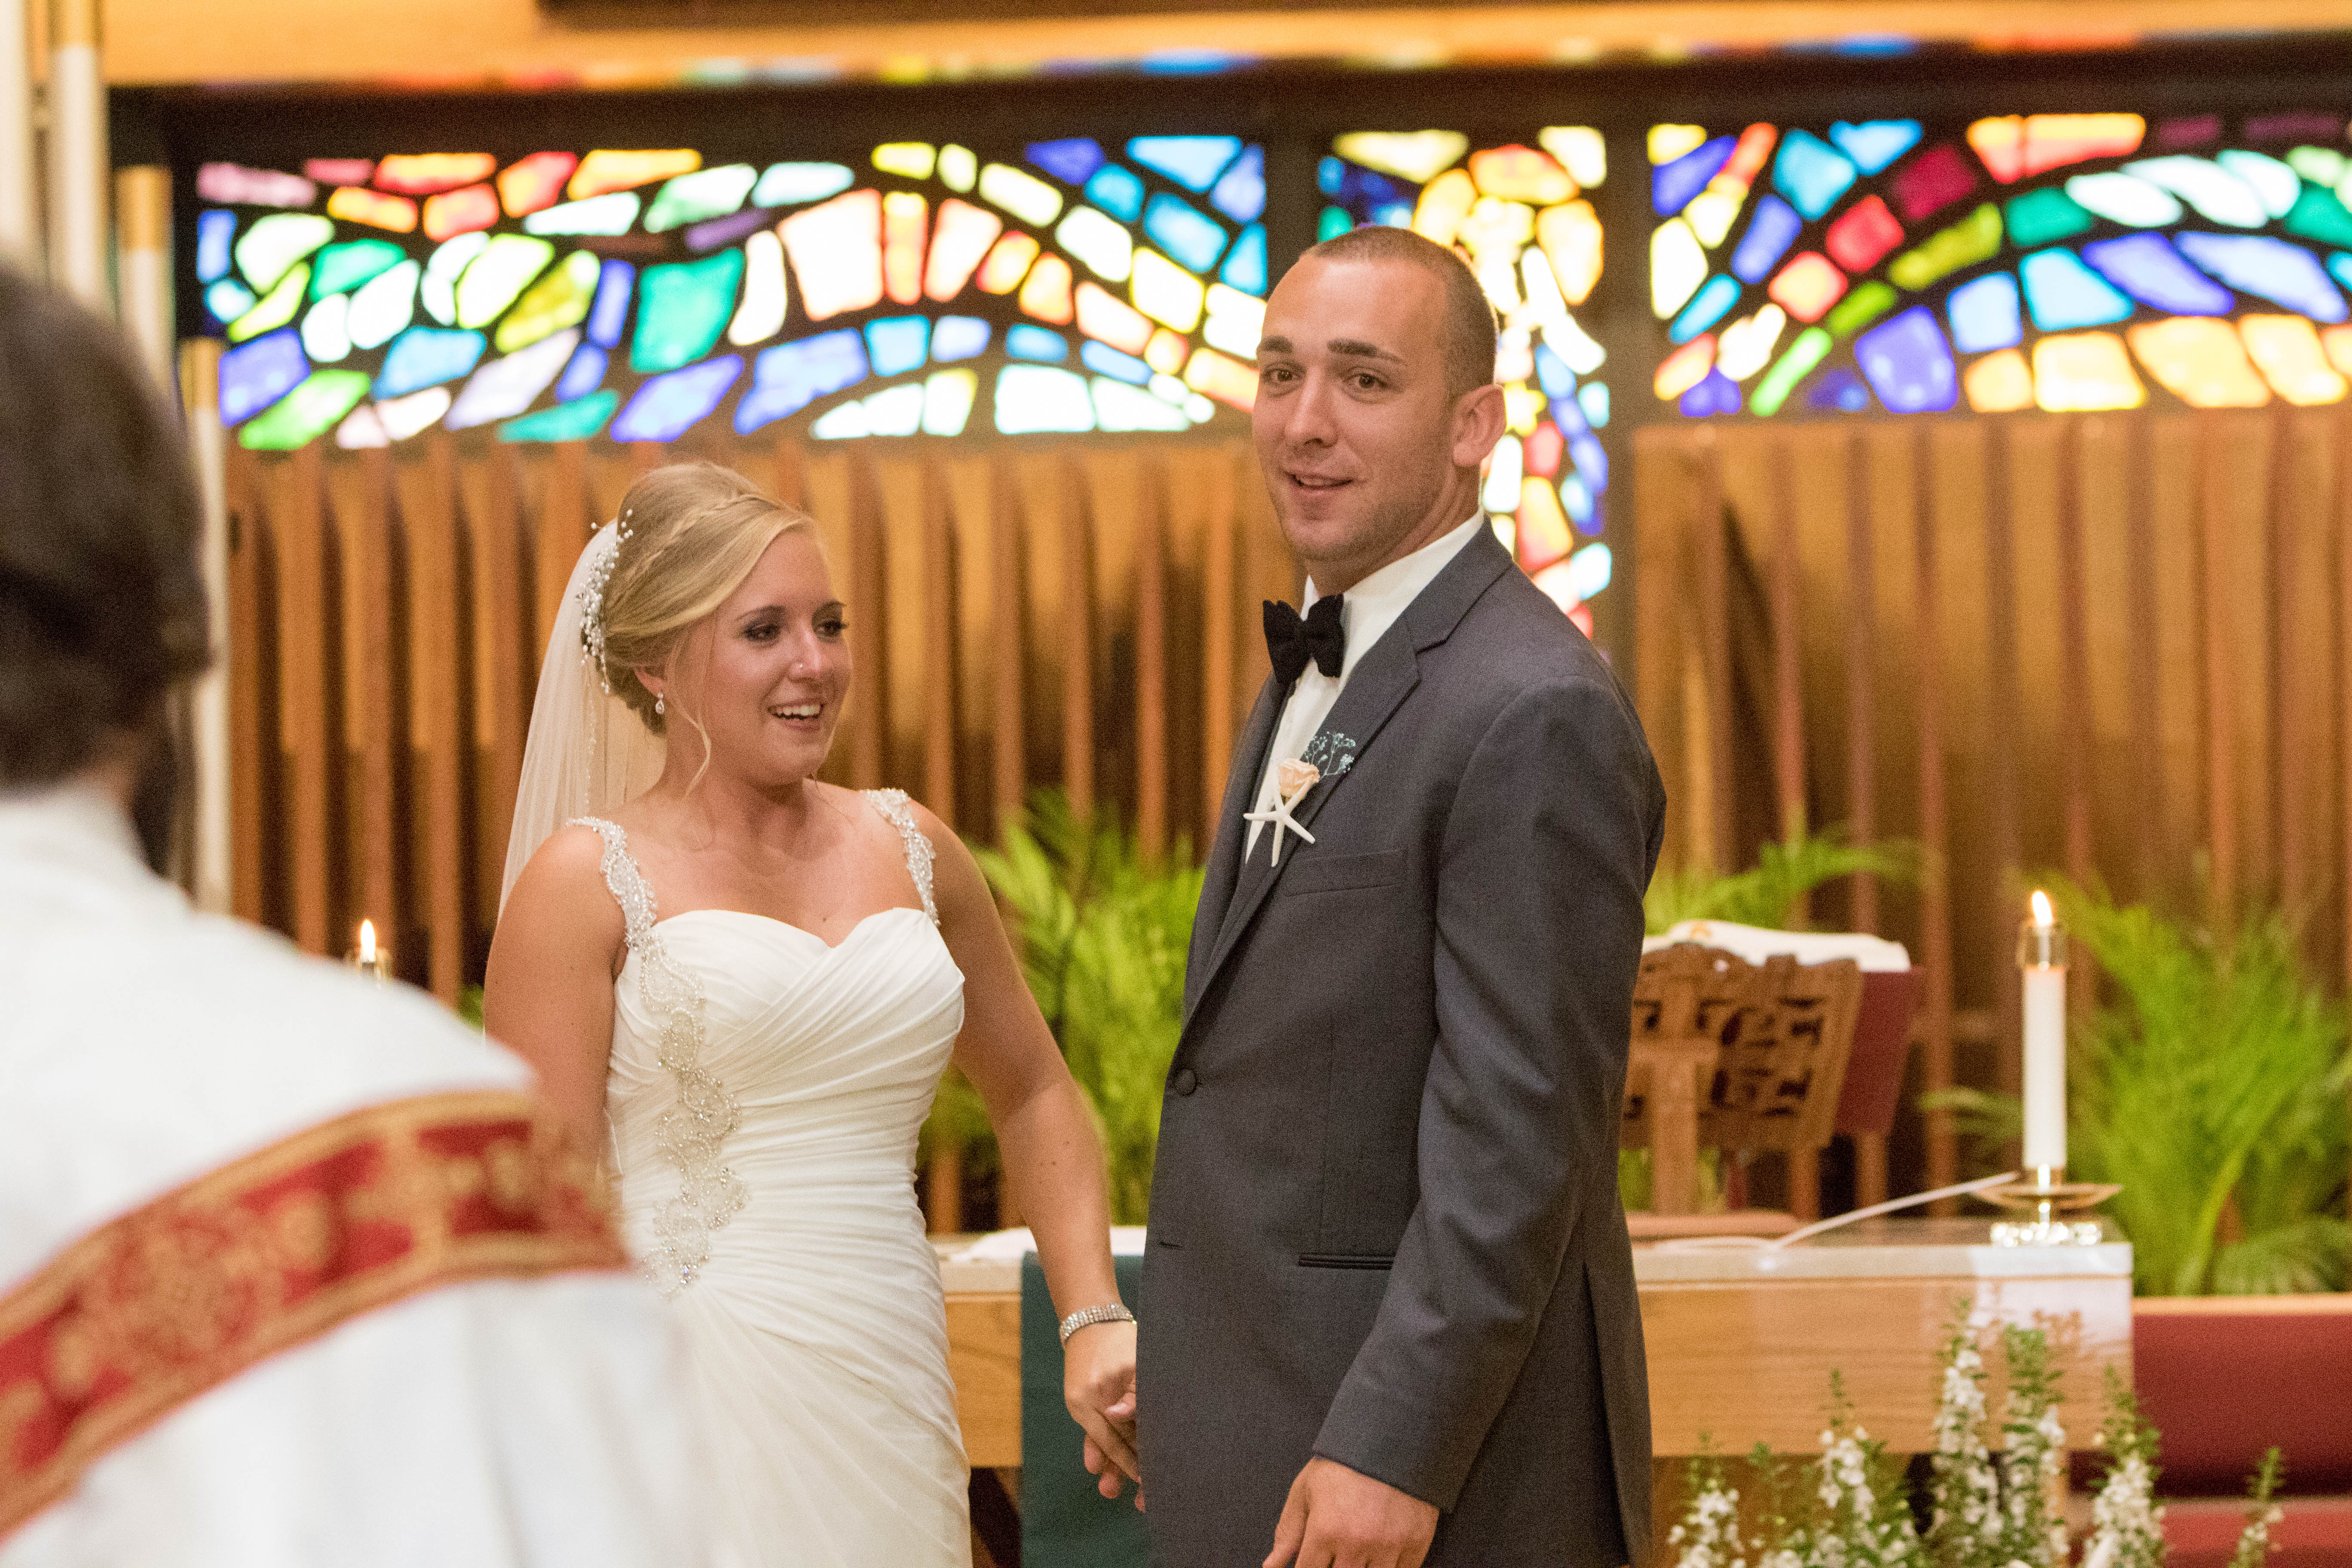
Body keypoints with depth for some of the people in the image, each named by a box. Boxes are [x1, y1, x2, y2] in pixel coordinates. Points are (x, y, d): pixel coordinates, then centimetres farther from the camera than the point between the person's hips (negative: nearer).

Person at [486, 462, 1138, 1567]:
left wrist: (1095, 1319, 9)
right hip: (691, 1407, -4)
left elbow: (1034, 1095, 23)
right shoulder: (586, 883, -4)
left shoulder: (909, 851, 11)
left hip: (890, 1407, 4)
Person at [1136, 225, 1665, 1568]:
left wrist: (1393, 1456, -23)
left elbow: (1517, 1137, -21)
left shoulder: (1532, 715, -17)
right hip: (1276, 1432, 9)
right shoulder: (1327, 675, 15)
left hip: (1439, 1449, -9)